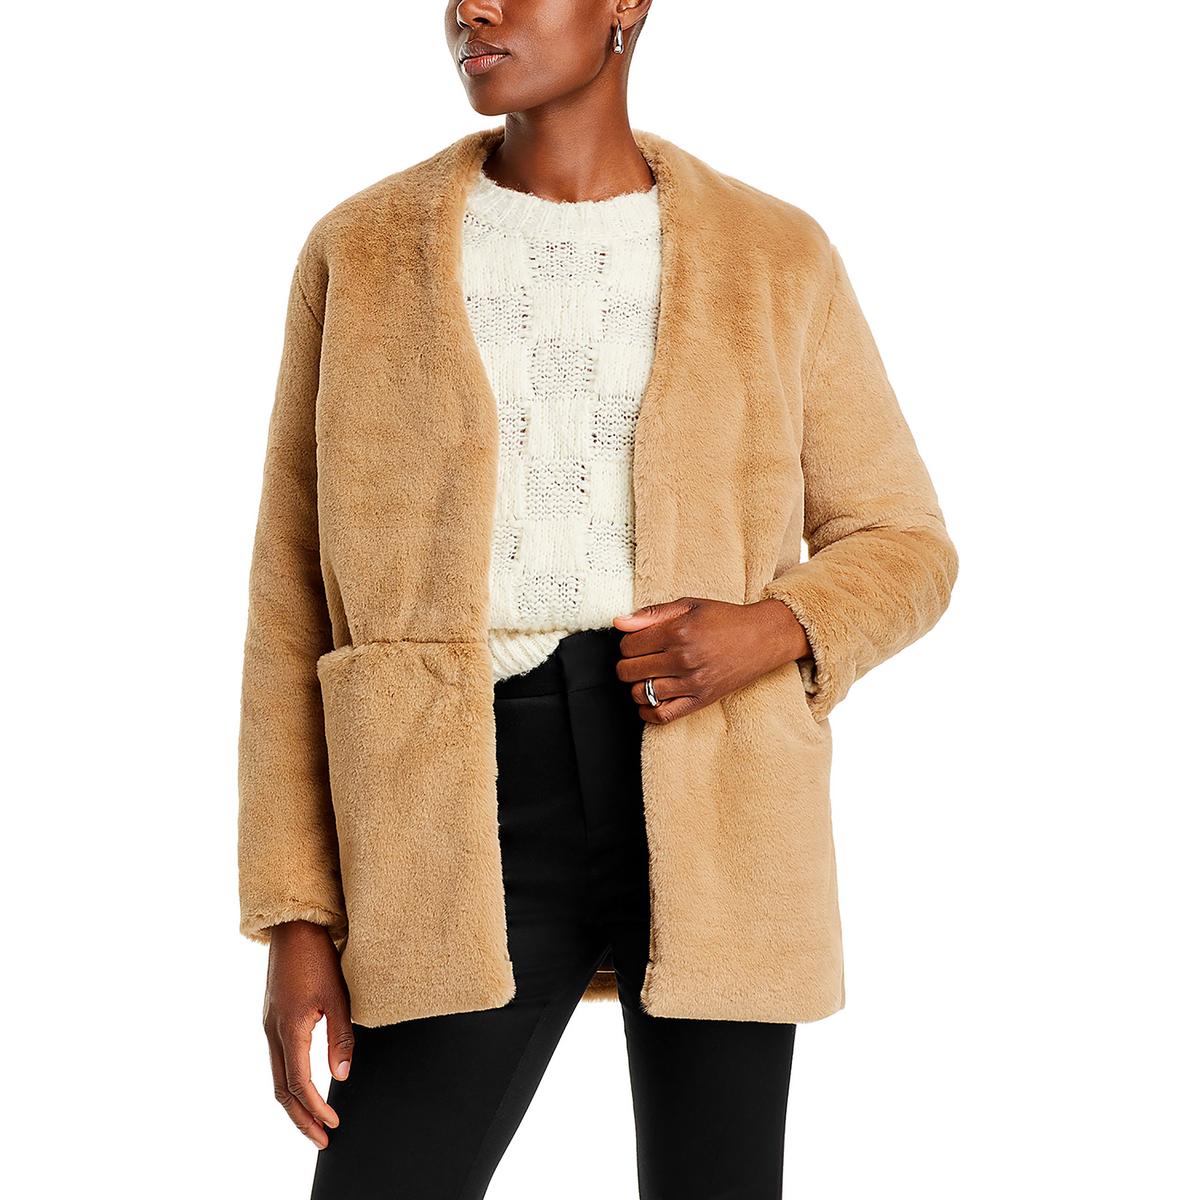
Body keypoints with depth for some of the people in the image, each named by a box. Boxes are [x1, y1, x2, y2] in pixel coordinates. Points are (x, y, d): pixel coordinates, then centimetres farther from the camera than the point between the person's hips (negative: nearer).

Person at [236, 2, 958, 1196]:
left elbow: (899, 548, 12)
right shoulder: (359, 253, 6)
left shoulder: (774, 256, 6)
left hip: (713, 796, 0)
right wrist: (295, 918, 0)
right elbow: (298, 604, 6)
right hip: (475, 817, 0)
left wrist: (773, 635, -12)